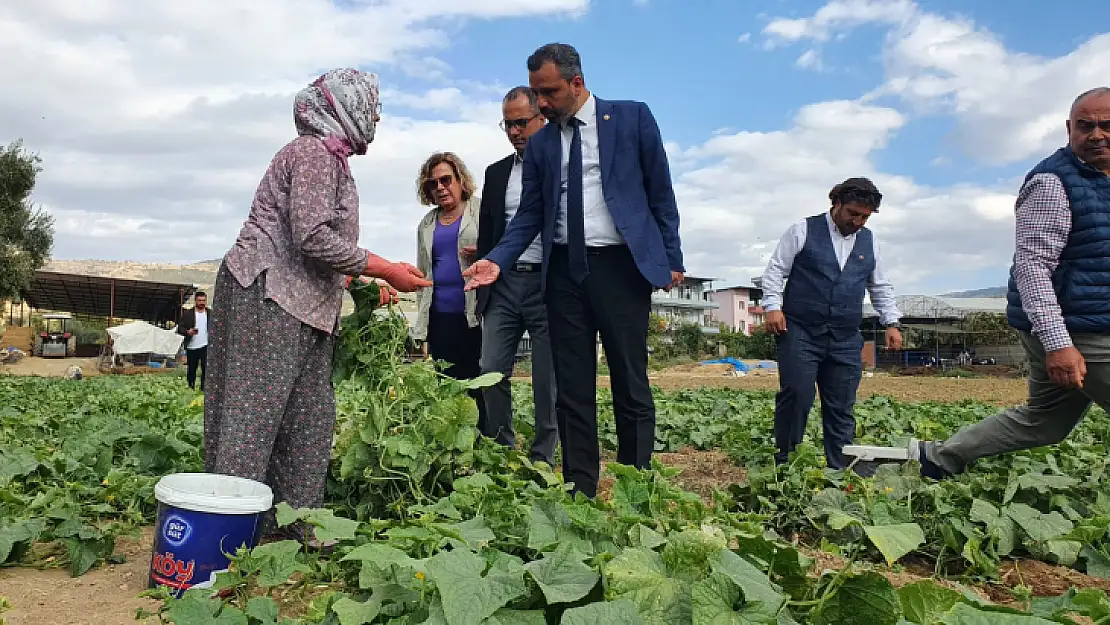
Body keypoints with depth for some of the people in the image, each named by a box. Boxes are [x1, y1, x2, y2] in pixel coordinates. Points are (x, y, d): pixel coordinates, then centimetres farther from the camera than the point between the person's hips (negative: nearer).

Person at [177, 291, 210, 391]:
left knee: (206, 368, -12)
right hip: (192, 347, 0)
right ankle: (191, 388, 24)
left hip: (206, 346, 0)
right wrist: (188, 332, -20)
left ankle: (204, 388, -5)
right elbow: (180, 328, -1)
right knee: (191, 370, 10)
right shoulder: (188, 313, 2)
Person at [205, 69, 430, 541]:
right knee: (252, 416, -9)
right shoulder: (315, 151, -10)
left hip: (301, 307, 10)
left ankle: (297, 528, 15)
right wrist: (384, 269, -16)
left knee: (310, 419, 8)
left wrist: (361, 283, 17)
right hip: (266, 296, -10)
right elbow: (312, 236, -21)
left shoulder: (330, 157, 21)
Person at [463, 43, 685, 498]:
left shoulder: (632, 117, 2)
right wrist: (498, 259, -6)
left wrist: (672, 258, 0)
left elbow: (660, 191, 3)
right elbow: (530, 215, 10)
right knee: (572, 389, 6)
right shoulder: (540, 144, 11)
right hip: (565, 271, 4)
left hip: (621, 266, -3)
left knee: (631, 386, 2)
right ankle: (580, 491, 15)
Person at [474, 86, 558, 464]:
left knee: (548, 380, 1)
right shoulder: (496, 173, 16)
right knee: (491, 371, 0)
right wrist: (483, 286, 11)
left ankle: (542, 461, 13)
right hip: (504, 285, 4)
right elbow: (486, 233, 18)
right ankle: (502, 452, 15)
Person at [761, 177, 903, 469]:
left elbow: (881, 287, 22)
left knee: (841, 408, 5)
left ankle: (840, 472, 12)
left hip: (846, 340, 4)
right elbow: (775, 270, 1)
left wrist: (891, 323, 13)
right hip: (800, 333, -4)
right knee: (796, 397, -12)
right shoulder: (803, 231, 2)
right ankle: (784, 465, 1)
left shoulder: (869, 242, 15)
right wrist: (773, 306, -12)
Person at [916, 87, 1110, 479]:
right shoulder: (1053, 183, -16)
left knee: (1042, 421, 17)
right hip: (1076, 335, -9)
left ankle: (938, 457, 22)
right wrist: (1058, 342, -29)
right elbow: (1031, 266, -23)